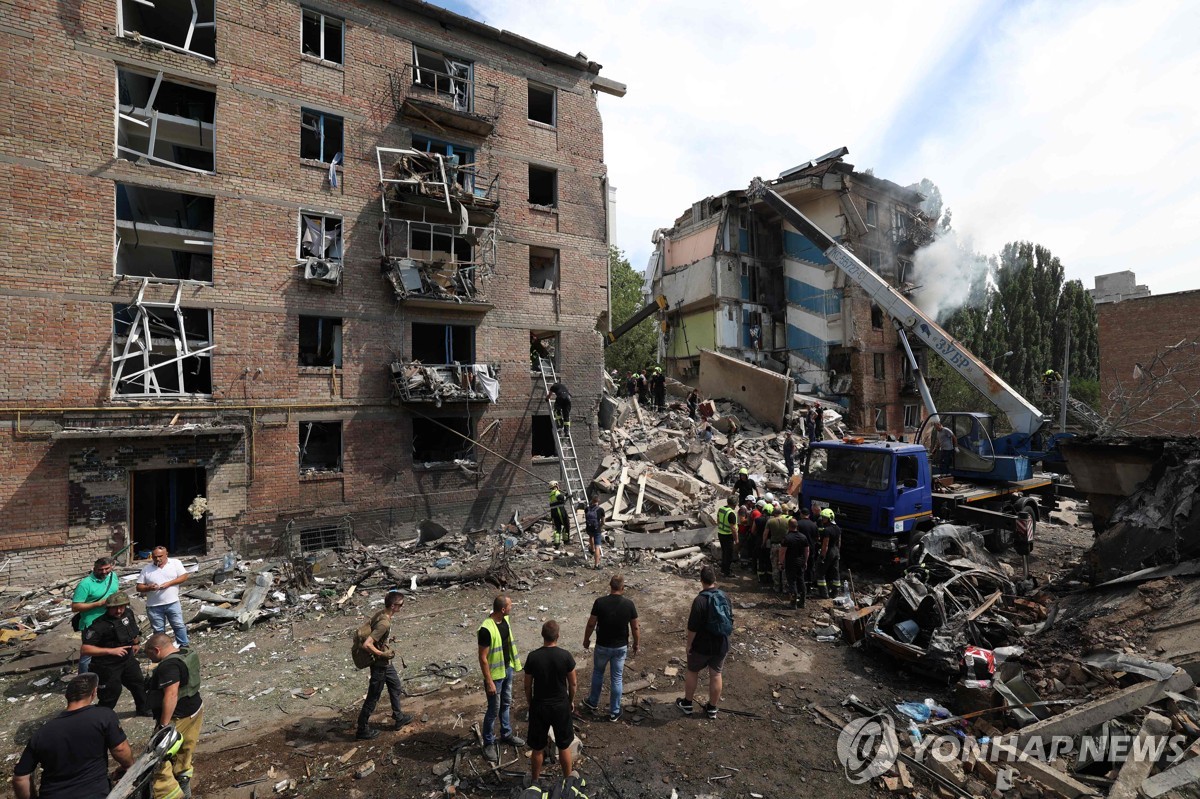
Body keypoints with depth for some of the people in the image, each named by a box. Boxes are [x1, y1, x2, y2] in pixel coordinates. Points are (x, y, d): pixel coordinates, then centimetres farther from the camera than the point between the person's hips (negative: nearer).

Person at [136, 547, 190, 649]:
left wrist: (168, 583, -17)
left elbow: (184, 576, -5)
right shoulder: (146, 568, 3)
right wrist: (149, 587, -17)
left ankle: (183, 646, 15)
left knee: (179, 625, 3)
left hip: (173, 603, -2)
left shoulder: (175, 563, -1)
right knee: (158, 630, 13)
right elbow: (139, 587, 4)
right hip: (154, 606, 2)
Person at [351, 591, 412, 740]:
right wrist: (382, 654, -21)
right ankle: (362, 730, 28)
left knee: (395, 685, 24)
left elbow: (366, 628, 9)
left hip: (384, 662, 10)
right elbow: (367, 644, -35)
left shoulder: (380, 613, -5)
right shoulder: (384, 623, -32)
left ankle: (399, 717, 40)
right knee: (373, 697, 9)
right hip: (379, 664, -10)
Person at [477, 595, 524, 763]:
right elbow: (483, 658, -24)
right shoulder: (486, 629, -31)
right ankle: (488, 743, 28)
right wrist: (489, 681, -19)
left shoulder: (505, 620, -5)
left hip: (508, 669, 7)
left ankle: (506, 734, 41)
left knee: (506, 704, 23)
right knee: (494, 709, 8)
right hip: (495, 674, -7)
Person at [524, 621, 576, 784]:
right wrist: (571, 700, 12)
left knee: (537, 747, 20)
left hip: (539, 706, 0)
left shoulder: (533, 657, -16)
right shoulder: (565, 656, -18)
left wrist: (530, 702, 12)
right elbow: (572, 683, -5)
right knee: (564, 746, 20)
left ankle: (535, 779, 37)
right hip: (561, 706, 0)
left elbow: (528, 685, -5)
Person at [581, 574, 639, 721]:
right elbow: (635, 627, -6)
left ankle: (593, 703, 39)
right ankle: (614, 712, 25)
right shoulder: (629, 604, -15)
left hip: (602, 646, 0)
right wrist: (636, 643, 10)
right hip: (621, 647, 0)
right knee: (617, 678, 14)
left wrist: (586, 640, 6)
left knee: (598, 673, 23)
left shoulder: (600, 602, -18)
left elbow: (591, 624, -10)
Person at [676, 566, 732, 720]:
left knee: (692, 672, 15)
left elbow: (693, 627, -21)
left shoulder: (700, 600, -23)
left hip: (702, 645, -4)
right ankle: (712, 709, 29)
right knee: (716, 675, 17)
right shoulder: (725, 597, -4)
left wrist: (689, 644, -7)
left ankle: (687, 704, 29)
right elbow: (730, 621, 7)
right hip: (721, 644, 5)